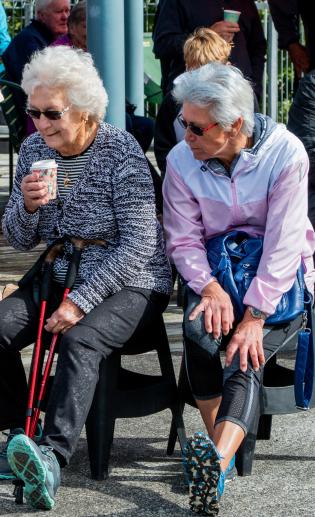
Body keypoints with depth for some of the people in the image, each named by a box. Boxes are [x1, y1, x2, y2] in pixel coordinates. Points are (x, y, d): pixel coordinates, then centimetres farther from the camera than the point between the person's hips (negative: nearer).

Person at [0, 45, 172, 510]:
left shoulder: (120, 151, -13)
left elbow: (139, 242, -19)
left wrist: (80, 301, -23)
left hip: (130, 284, -6)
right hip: (59, 277, 6)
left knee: (80, 341, -34)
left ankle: (53, 456, -46)